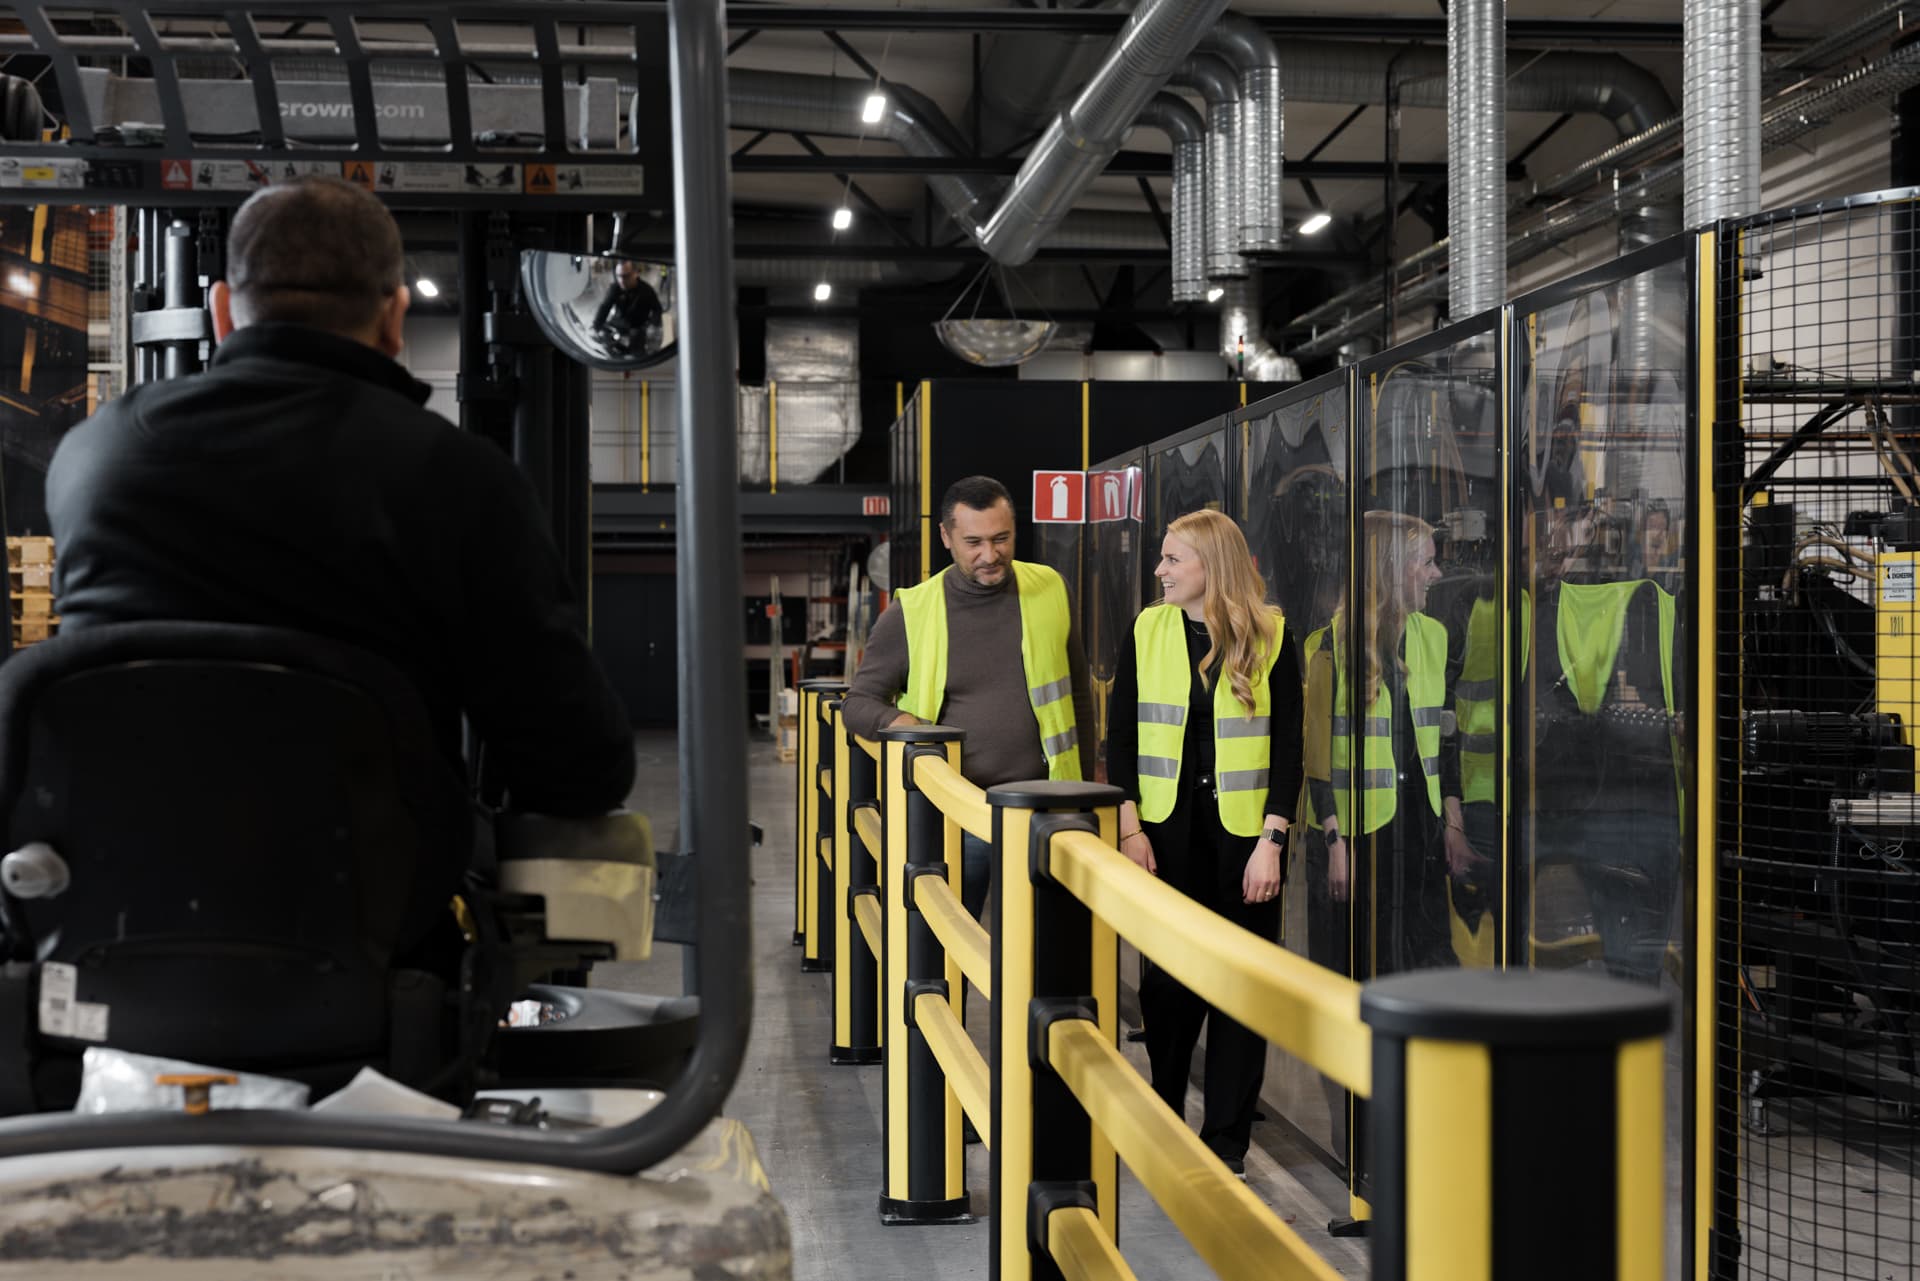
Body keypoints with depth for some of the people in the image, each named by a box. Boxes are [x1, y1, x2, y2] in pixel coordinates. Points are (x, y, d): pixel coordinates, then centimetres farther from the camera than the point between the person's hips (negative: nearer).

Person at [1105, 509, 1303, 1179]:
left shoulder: (1270, 635, -2)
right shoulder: (1148, 631, 4)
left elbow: (1288, 746, -2)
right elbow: (1121, 738, 5)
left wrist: (1272, 840, -10)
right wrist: (1130, 828, -5)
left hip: (1242, 832, -1)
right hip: (1167, 830, 2)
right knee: (1167, 979, 7)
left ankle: (1226, 1137, 16)